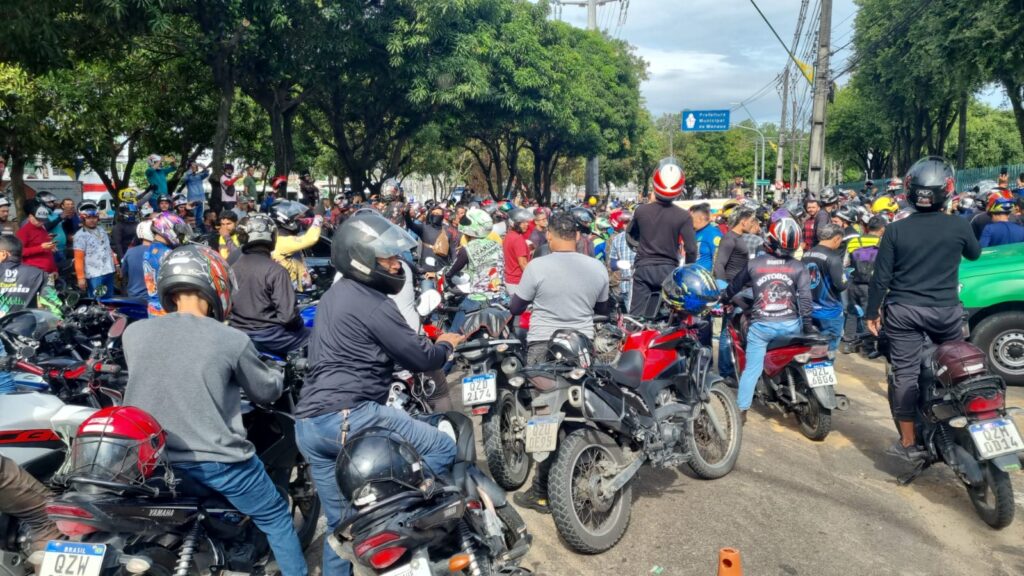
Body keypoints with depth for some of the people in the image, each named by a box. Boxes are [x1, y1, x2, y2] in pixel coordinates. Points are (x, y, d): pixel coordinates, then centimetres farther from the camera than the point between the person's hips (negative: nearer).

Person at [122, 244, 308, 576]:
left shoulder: (133, 333, -3)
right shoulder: (232, 340, -12)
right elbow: (266, 393, 3)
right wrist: (278, 378, 26)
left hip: (156, 460, 4)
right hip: (218, 459, -3)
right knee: (276, 519, 16)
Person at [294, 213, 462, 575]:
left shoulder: (334, 294, 19)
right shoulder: (373, 305, -11)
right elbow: (421, 359, -8)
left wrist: (426, 344, 31)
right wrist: (445, 345, 13)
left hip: (308, 423, 10)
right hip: (347, 416, -10)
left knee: (339, 522, 19)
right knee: (443, 450, -6)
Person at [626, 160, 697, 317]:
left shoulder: (641, 210, -3)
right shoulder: (683, 216, -11)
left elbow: (630, 234, 14)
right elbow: (691, 249, -11)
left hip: (643, 268, 1)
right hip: (668, 270, -1)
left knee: (636, 316, 3)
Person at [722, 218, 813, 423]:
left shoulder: (753, 264, 2)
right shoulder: (798, 267, 0)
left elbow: (734, 286, 16)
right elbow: (805, 298, -5)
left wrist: (723, 299, 35)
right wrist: (808, 325, 2)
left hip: (761, 325, 0)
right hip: (790, 325, 0)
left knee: (751, 368, 3)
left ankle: (742, 410, -1)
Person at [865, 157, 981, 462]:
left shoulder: (895, 230, -8)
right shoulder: (959, 226, -7)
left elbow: (881, 278, -6)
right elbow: (975, 254, 16)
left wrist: (871, 312, 5)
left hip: (903, 311, -1)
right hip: (945, 310, 1)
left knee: (905, 373, 4)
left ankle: (908, 442, 8)